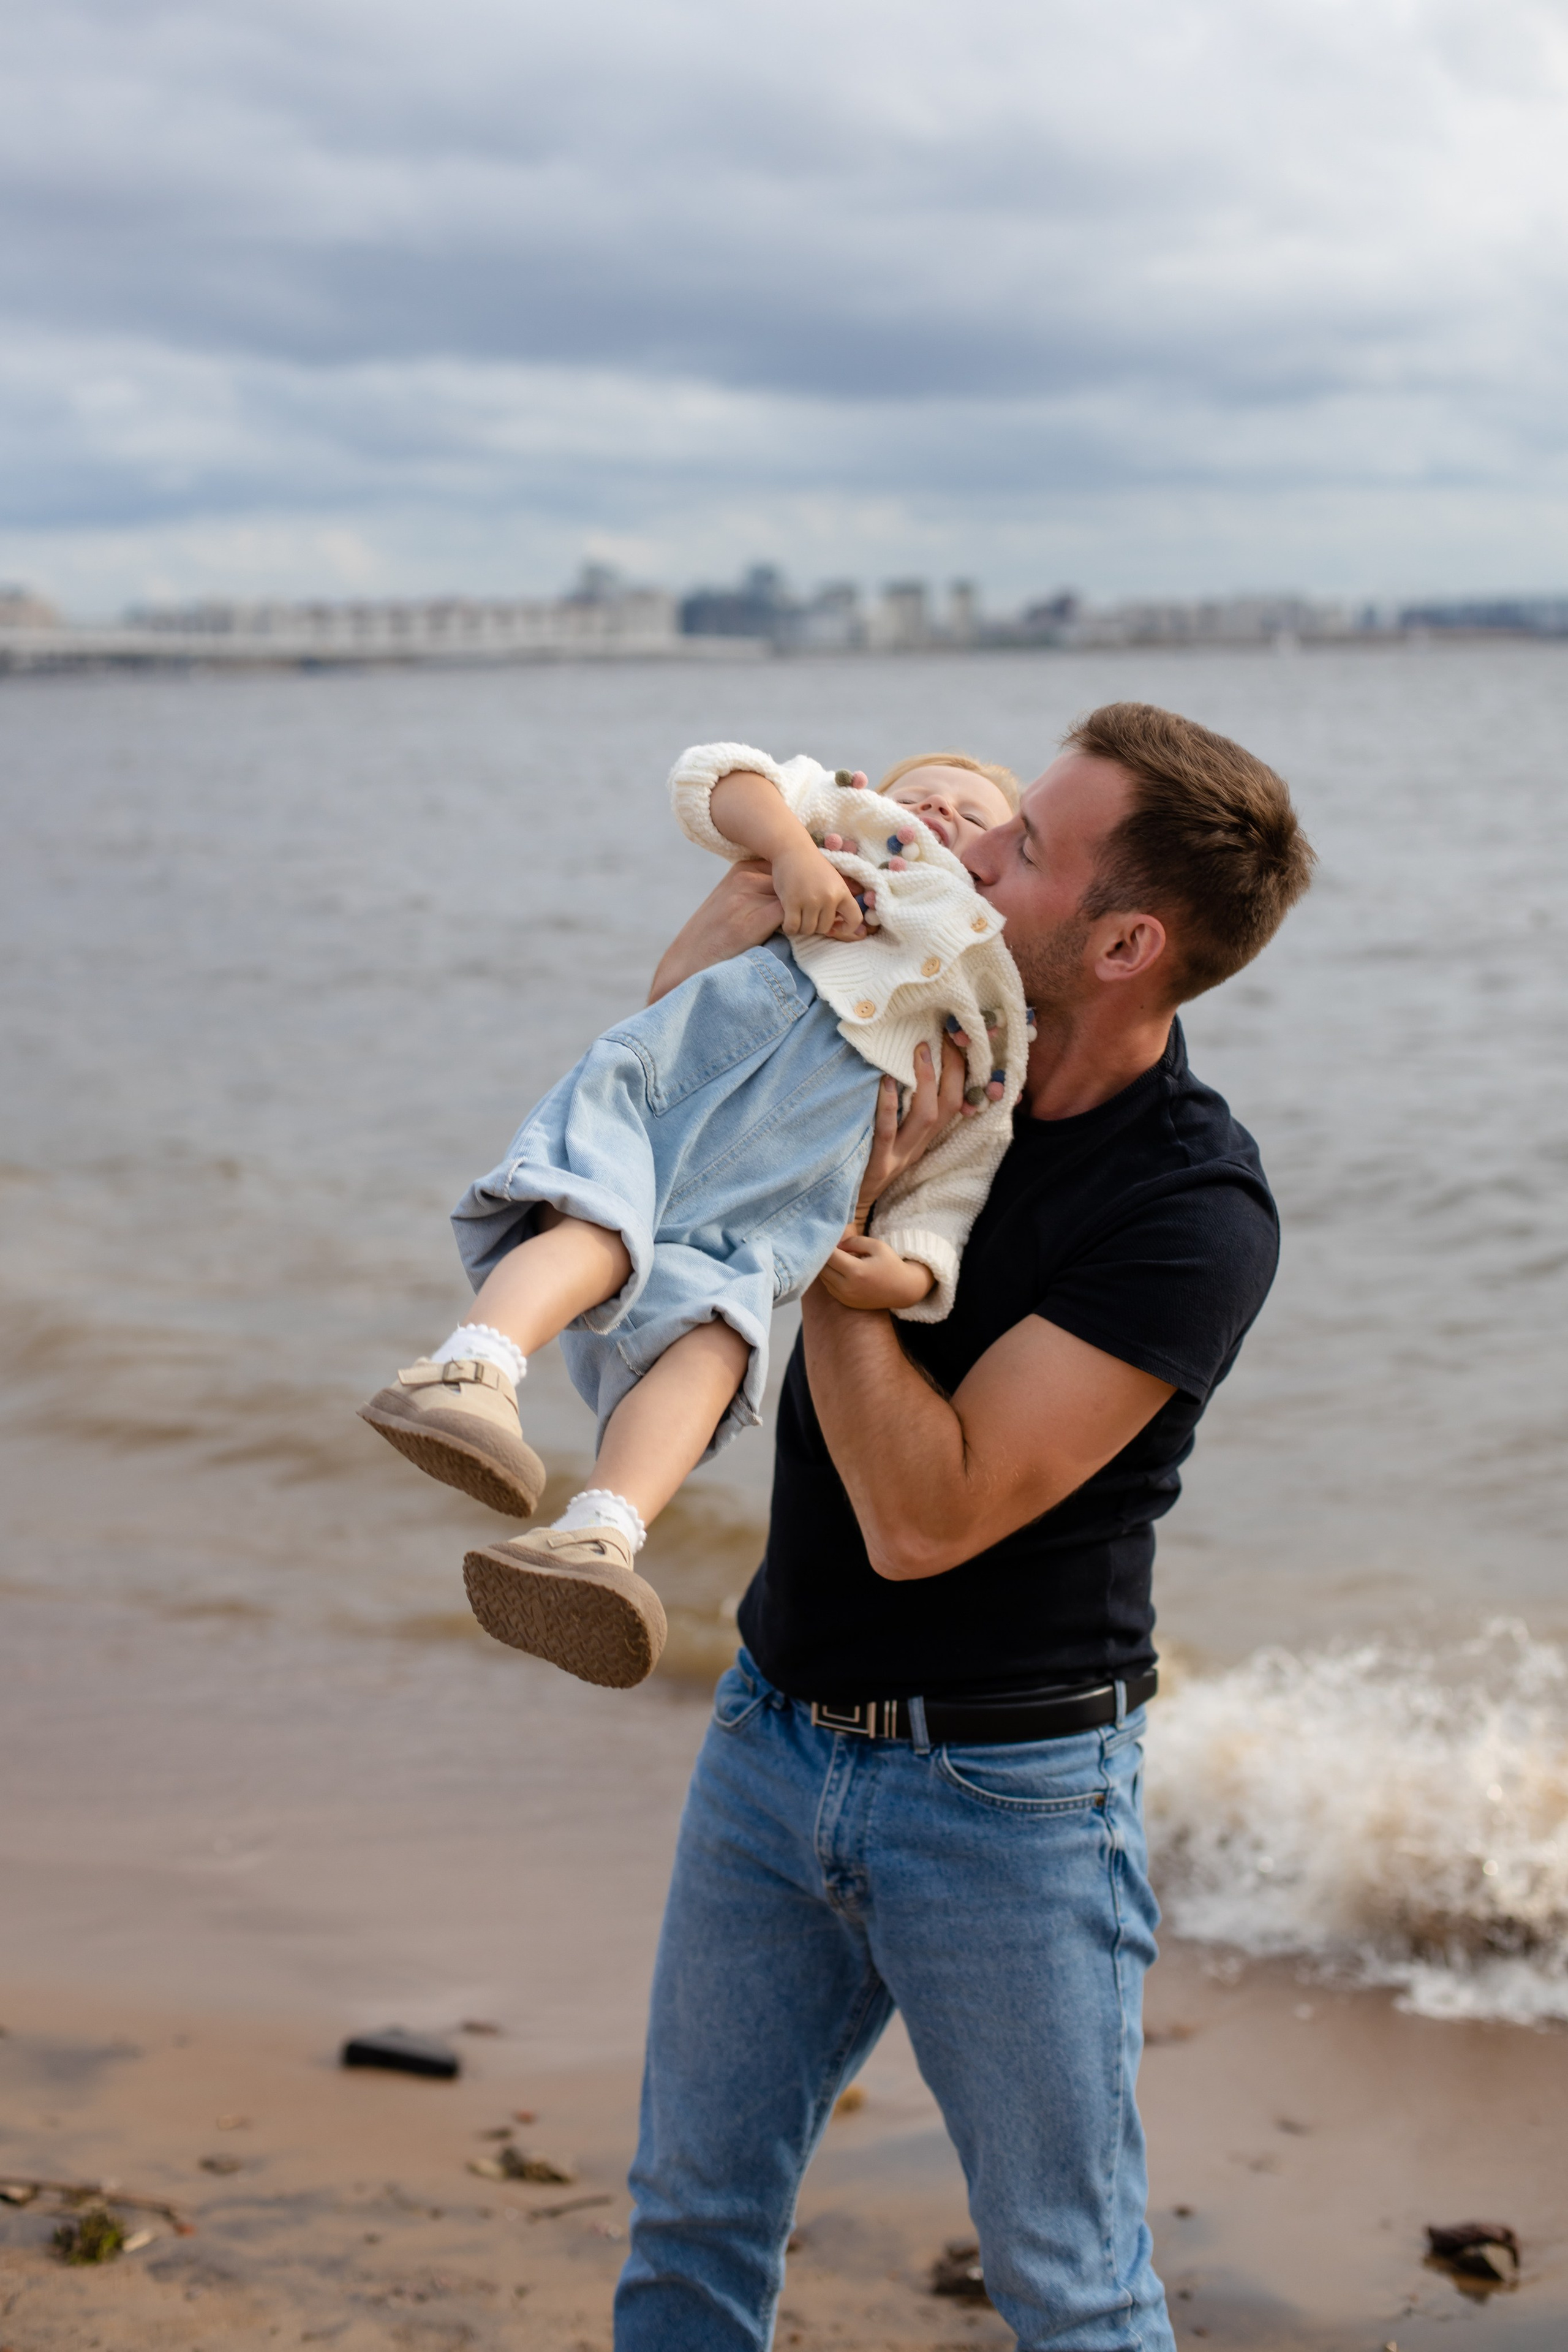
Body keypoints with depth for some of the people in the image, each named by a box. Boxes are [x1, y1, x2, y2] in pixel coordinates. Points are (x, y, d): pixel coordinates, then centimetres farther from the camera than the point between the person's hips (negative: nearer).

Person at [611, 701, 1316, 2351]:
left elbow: (924, 1517, -25)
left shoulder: (1198, 1217, -22)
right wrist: (753, 893, -5)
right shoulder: (931, 1048, -2)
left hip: (1007, 1792, -6)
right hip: (775, 1734, 6)